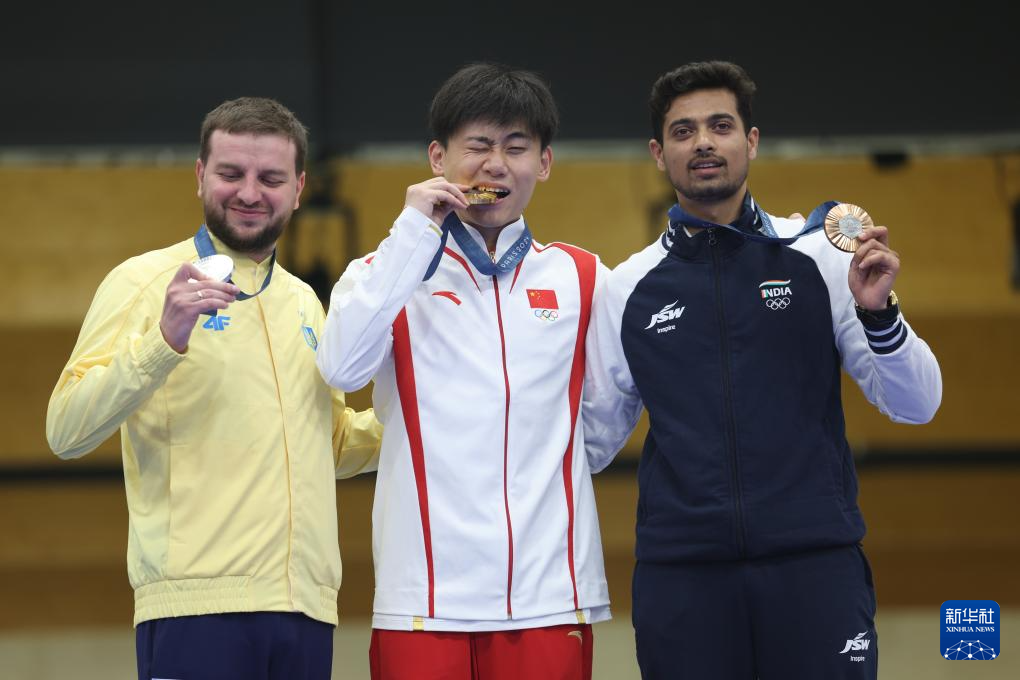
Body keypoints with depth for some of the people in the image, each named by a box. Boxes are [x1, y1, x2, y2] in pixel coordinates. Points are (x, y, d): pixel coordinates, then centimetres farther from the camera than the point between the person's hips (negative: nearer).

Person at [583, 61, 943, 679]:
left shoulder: (818, 256, 5)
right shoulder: (627, 289, 9)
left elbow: (915, 404, 4)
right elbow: (592, 440, 14)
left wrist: (877, 314, -13)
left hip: (817, 564, -1)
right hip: (680, 575, 1)